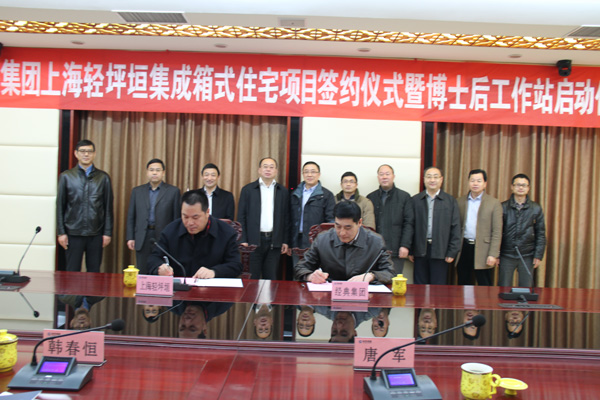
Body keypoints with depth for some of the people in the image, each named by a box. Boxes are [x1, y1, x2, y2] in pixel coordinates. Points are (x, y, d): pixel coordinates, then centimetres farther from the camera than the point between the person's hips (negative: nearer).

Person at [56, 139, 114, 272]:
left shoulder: (103, 178, 6)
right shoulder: (66, 176, 6)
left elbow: (108, 207, 5)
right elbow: (60, 206, 5)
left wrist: (108, 232, 1)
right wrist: (61, 232, -1)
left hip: (96, 234, 1)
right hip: (73, 233, 0)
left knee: (94, 272, 6)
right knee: (72, 272, 4)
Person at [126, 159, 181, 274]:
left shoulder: (173, 191, 3)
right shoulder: (137, 191, 12)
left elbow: (177, 217, 2)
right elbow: (131, 216, 13)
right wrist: (130, 237, 5)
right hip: (142, 240, 3)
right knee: (142, 274, 5)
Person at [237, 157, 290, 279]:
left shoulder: (283, 191, 9)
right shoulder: (248, 189, 4)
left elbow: (286, 218, 10)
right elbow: (241, 217, 2)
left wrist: (285, 241, 5)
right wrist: (243, 240, -5)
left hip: (274, 242, 2)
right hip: (253, 241, -1)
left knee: (271, 278, 6)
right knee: (252, 278, 2)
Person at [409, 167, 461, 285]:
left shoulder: (451, 201, 5)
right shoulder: (415, 200, 7)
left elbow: (455, 228, 3)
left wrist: (452, 252, -3)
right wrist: (410, 250, 2)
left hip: (440, 252, -1)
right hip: (420, 251, 1)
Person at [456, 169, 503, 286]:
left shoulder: (494, 203, 0)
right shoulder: (460, 202, 9)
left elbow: (497, 232, -4)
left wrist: (493, 254, -11)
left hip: (482, 249, -3)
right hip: (463, 248, 3)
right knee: (463, 284, 11)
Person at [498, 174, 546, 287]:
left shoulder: (536, 208, 5)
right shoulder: (503, 207, 1)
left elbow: (541, 234, 7)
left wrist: (538, 255, 0)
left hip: (527, 256, 1)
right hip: (506, 256, -1)